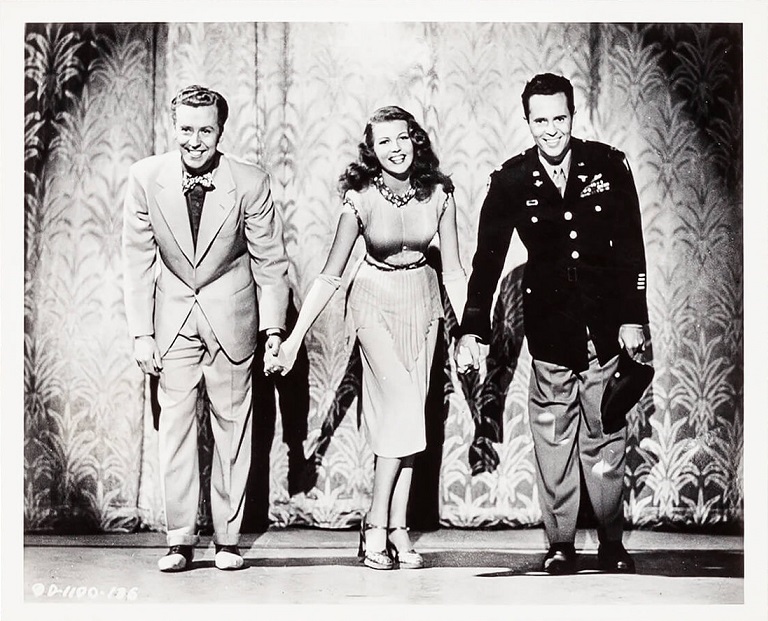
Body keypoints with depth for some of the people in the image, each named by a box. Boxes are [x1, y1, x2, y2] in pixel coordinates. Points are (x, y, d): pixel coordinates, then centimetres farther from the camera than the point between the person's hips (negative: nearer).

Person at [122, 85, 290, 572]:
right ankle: (181, 539, 9)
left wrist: (274, 330, -10)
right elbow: (138, 261, -2)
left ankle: (228, 537, 14)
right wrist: (142, 333, -5)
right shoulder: (146, 178, -9)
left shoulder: (251, 183, -13)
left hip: (231, 315, -1)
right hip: (173, 316, 1)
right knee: (175, 424, 0)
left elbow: (271, 262, -5)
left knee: (232, 423, 4)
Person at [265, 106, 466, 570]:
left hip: (422, 300, 3)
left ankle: (396, 530, 7)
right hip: (376, 300, -3)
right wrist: (294, 339, -17)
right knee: (403, 409, -15)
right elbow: (330, 276, -13)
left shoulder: (438, 193, -9)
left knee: (407, 414, 2)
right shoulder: (361, 198, -16)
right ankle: (378, 526, -3)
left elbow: (454, 271, -2)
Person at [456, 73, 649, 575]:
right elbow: (487, 260, -2)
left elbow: (632, 248, 3)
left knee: (606, 437, 6)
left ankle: (612, 543, 18)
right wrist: (473, 330, -8)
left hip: (605, 325, 0)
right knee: (554, 437, 3)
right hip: (549, 326, 0)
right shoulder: (511, 181, -2)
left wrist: (633, 317, -1)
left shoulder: (609, 166, -1)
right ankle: (560, 543, 13)